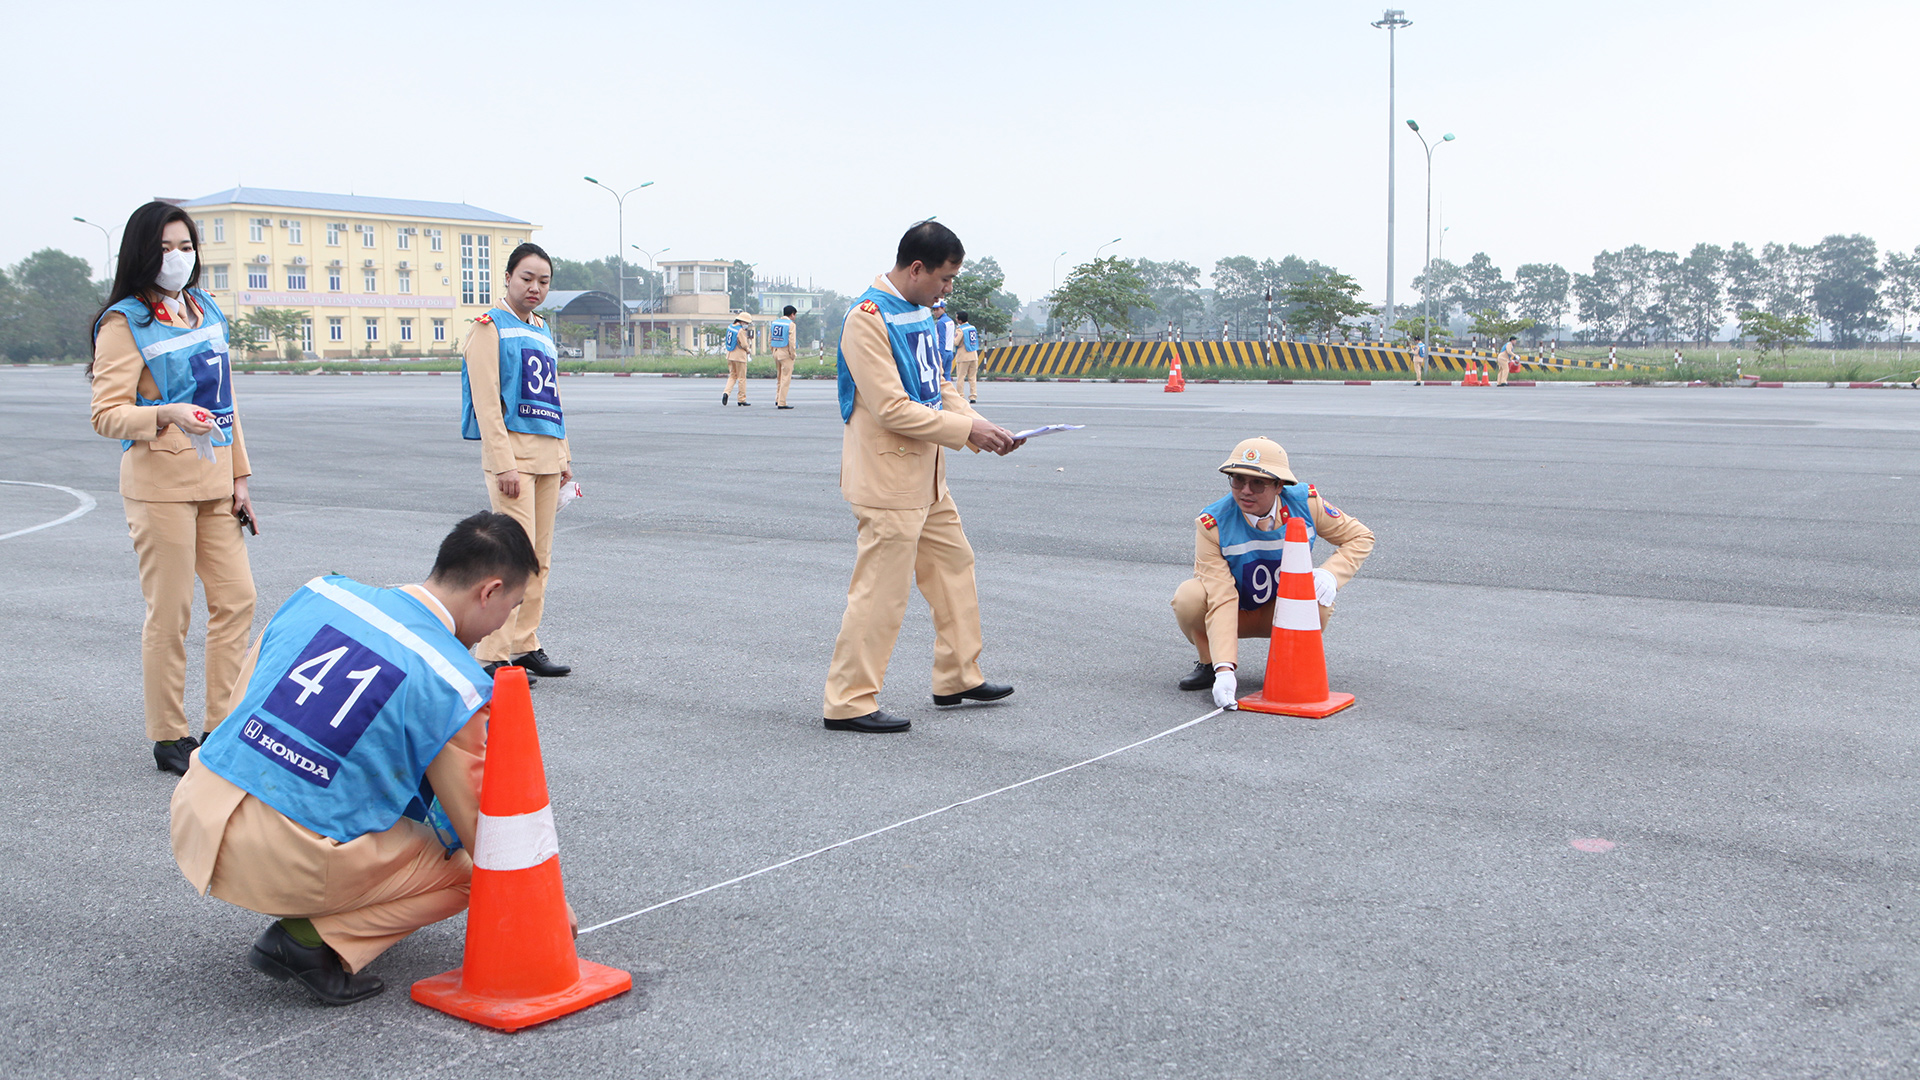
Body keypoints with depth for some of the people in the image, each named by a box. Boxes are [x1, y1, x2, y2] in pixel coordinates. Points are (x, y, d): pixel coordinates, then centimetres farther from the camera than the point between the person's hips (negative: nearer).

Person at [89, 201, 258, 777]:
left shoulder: (207, 311, 14)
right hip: (160, 482, -7)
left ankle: (223, 726, 17)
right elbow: (107, 414, -12)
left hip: (214, 480, 7)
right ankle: (169, 739, 7)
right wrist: (167, 415, -30)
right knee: (170, 613, -3)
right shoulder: (125, 322, -6)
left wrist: (239, 477, 14)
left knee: (237, 598, 6)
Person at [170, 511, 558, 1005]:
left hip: (196, 817, 7)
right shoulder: (455, 686, -12)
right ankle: (313, 940, -6)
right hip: (277, 863, -7)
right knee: (462, 871, 11)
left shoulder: (320, 593, 4)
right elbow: (478, 826, -2)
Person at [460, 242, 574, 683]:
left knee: (540, 556, 7)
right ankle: (494, 655, -7)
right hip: (512, 449, -7)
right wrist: (504, 462, -18)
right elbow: (486, 401, -11)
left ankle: (525, 646, 14)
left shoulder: (542, 330, 18)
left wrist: (564, 457, 19)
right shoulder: (491, 327, -4)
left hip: (547, 452, 7)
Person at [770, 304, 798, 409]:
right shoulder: (790, 324, -10)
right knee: (785, 378, -3)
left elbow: (769, 340, 12)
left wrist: (774, 351, 16)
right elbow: (791, 341, -16)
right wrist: (793, 355, -7)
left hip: (776, 353, 7)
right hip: (786, 354, -7)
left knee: (779, 377, 19)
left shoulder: (774, 323, 10)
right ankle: (782, 403, -5)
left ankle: (777, 399, 20)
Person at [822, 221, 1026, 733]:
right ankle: (849, 703, 3)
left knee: (954, 566, 18)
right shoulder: (868, 320, -18)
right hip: (887, 477, -10)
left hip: (926, 476, 10)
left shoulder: (920, 313, 12)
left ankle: (959, 677, 31)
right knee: (881, 591, -6)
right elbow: (891, 408, -24)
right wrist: (967, 429, -20)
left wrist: (984, 428, 2)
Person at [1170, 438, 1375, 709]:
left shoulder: (1306, 504, -19)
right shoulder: (1212, 524, -27)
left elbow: (1360, 537, -5)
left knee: (1319, 600, -32)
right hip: (1233, 614, -1)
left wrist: (1331, 574, -26)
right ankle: (1211, 664, -2)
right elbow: (1221, 600, -32)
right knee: (1188, 597, -32)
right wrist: (1224, 669, -42)